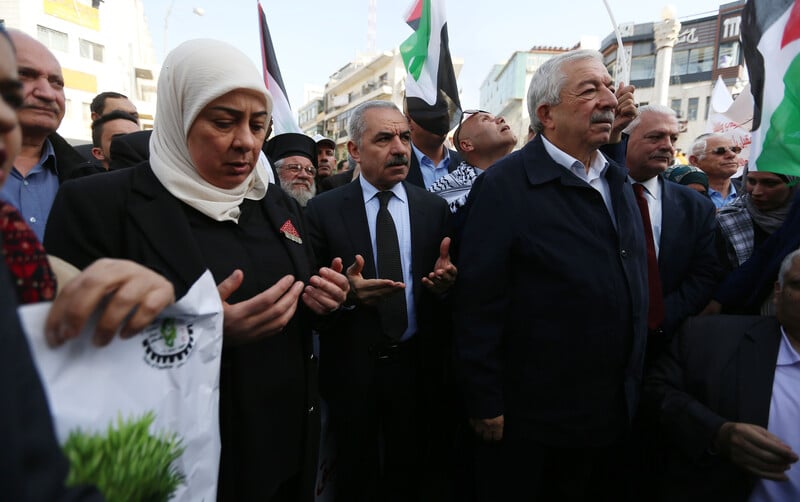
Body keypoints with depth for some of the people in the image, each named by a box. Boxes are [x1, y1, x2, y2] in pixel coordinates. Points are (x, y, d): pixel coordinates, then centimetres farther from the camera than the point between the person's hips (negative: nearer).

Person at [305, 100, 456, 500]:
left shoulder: (435, 208, 0)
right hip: (352, 370, -1)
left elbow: (447, 281, 4)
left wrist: (444, 283, -19)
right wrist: (346, 292, -25)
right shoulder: (323, 209, -6)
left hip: (419, 368, 2)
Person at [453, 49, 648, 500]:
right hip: (536, 418, -7)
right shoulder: (504, 187, -19)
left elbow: (635, 283, 12)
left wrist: (636, 386, 14)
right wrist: (486, 405, -15)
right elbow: (479, 305, -19)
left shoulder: (618, 181, 6)